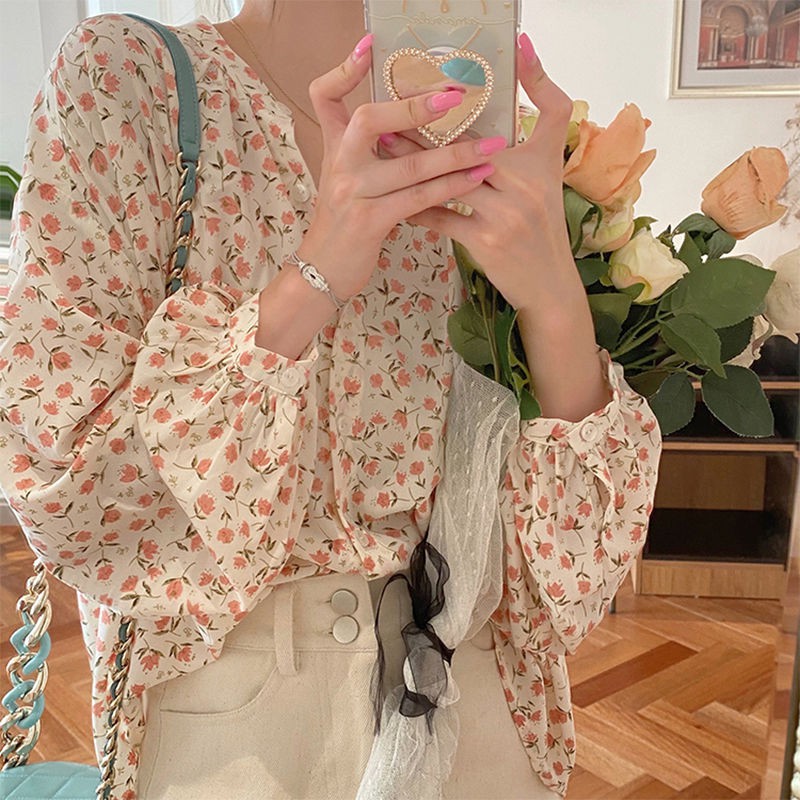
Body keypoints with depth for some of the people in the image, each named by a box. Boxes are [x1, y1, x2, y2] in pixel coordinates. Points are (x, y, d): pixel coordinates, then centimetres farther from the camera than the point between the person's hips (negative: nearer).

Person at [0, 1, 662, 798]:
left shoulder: (469, 147, -1)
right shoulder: (121, 74, -9)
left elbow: (574, 520, -5)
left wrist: (556, 297, -23)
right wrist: (310, 278, -27)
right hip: (224, 683, -3)